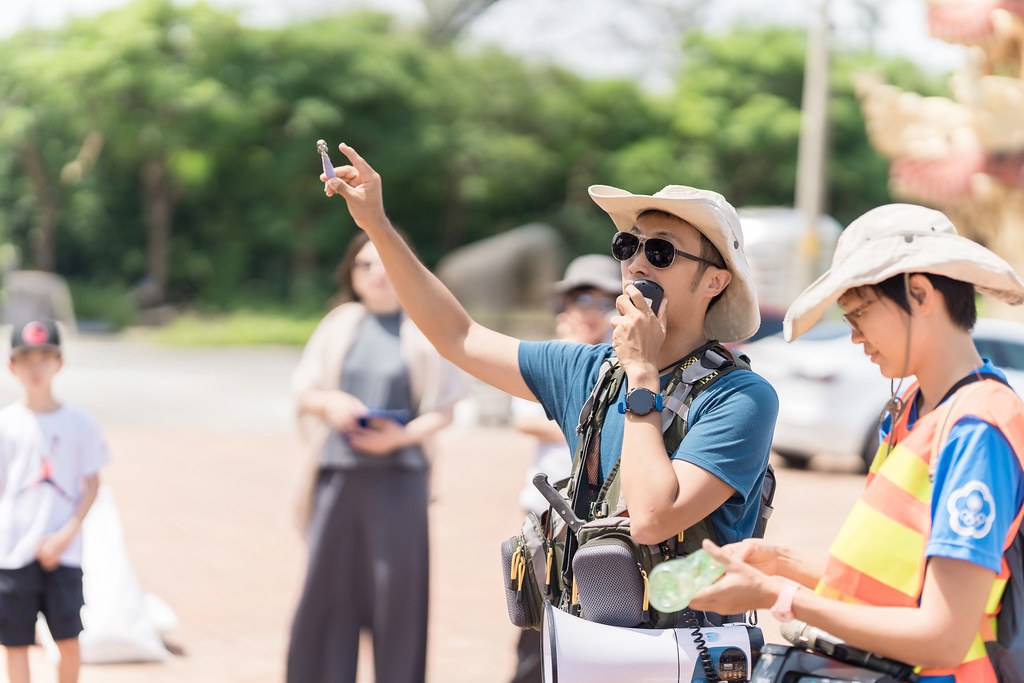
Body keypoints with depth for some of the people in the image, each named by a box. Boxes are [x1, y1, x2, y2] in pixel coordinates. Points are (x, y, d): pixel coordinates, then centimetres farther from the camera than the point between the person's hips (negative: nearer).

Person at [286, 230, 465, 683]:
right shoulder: (340, 325, 9)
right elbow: (304, 392, 11)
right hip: (338, 474, 3)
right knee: (328, 582, 3)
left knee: (396, 586, -2)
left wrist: (401, 436, -17)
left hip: (398, 474, -2)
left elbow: (442, 410, 1)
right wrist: (330, 403, -11)